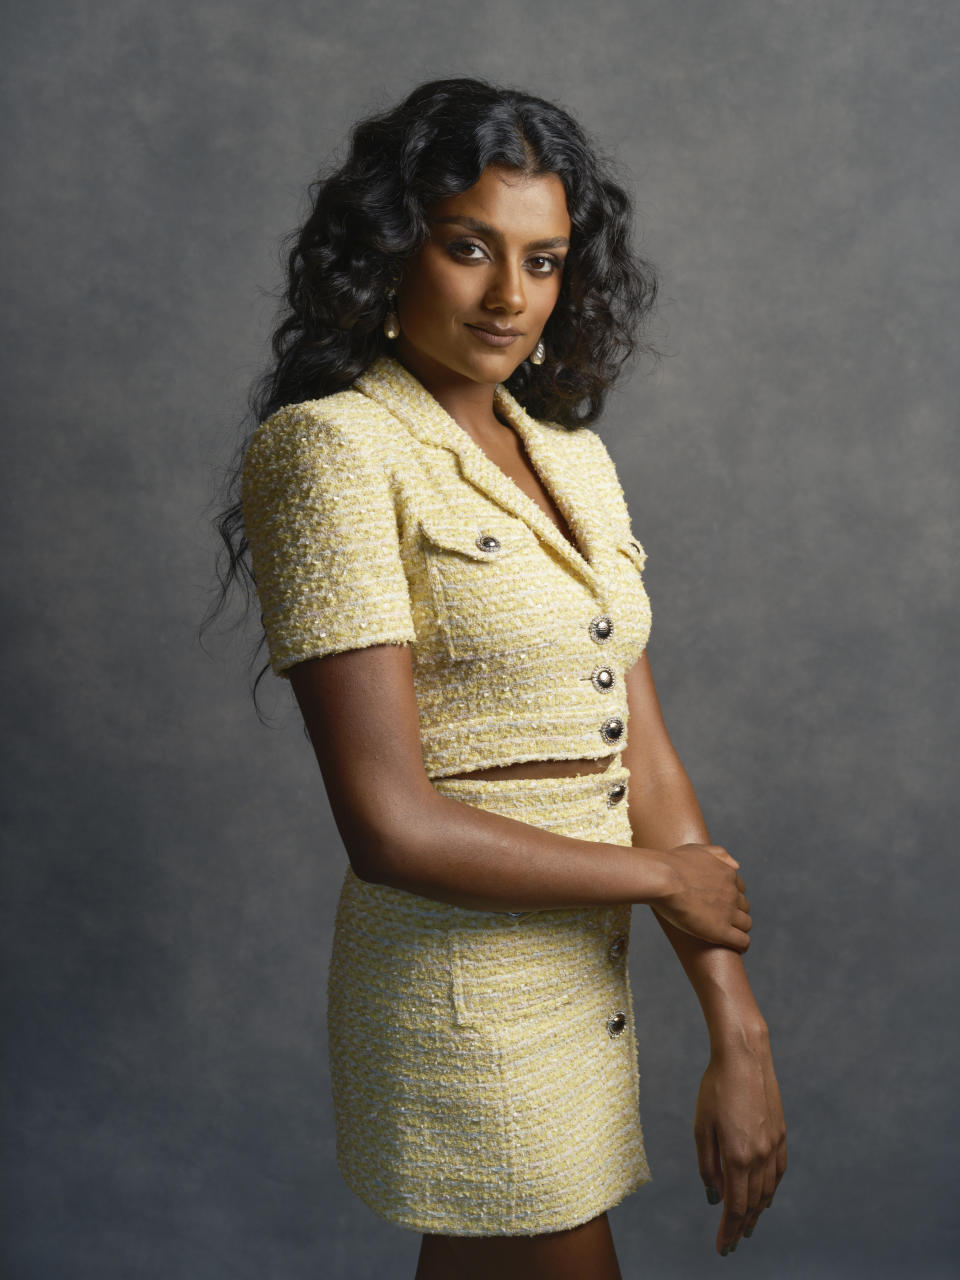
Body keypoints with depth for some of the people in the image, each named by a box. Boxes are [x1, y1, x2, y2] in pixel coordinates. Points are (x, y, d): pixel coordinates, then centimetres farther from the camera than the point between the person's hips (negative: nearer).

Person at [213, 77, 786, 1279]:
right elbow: (390, 827, -21)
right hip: (463, 991, -6)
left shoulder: (571, 453, 8)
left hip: (583, 969, 7)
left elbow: (643, 762, 4)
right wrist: (662, 878, -8)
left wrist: (739, 1038, 0)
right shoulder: (333, 447, -14)